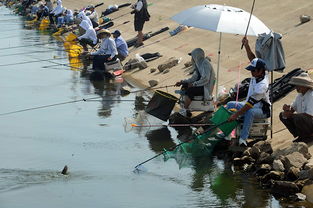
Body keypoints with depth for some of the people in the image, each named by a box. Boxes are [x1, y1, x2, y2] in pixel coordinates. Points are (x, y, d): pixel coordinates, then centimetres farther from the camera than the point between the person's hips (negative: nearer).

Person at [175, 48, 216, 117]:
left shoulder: (205, 64, -19)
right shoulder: (199, 64, 12)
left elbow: (205, 79, -29)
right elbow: (194, 78, 12)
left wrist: (193, 84, -24)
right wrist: (182, 82, 4)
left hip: (206, 88, -10)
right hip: (201, 85, 10)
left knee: (189, 90, -25)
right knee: (184, 87, 4)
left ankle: (184, 111, -15)